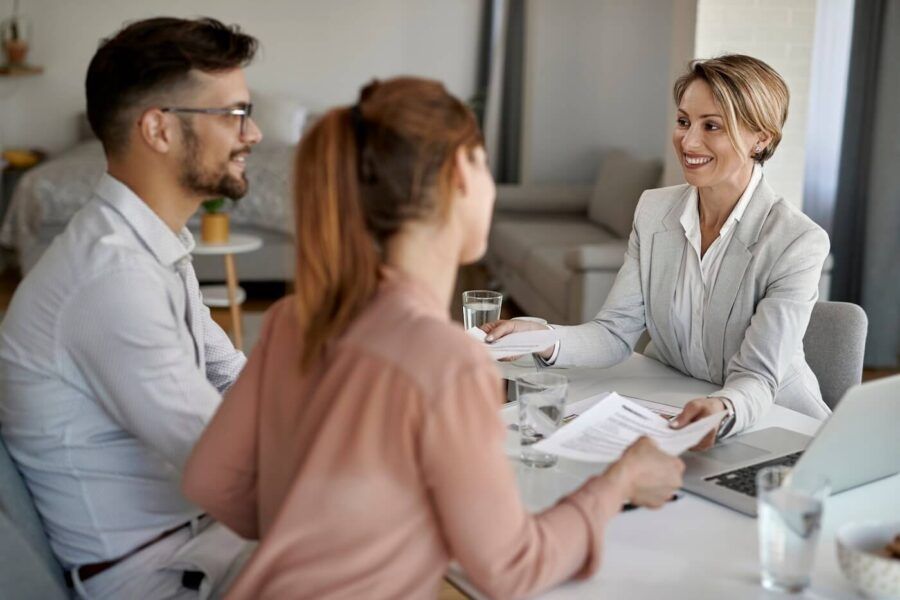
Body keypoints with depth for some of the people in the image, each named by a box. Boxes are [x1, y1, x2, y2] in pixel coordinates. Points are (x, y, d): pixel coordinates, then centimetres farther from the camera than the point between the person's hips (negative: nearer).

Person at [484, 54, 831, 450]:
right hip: (666, 411, 4)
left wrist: (722, 412, -45)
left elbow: (756, 376, -21)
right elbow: (616, 334, -7)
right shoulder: (654, 211, -2)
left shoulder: (798, 242, -17)